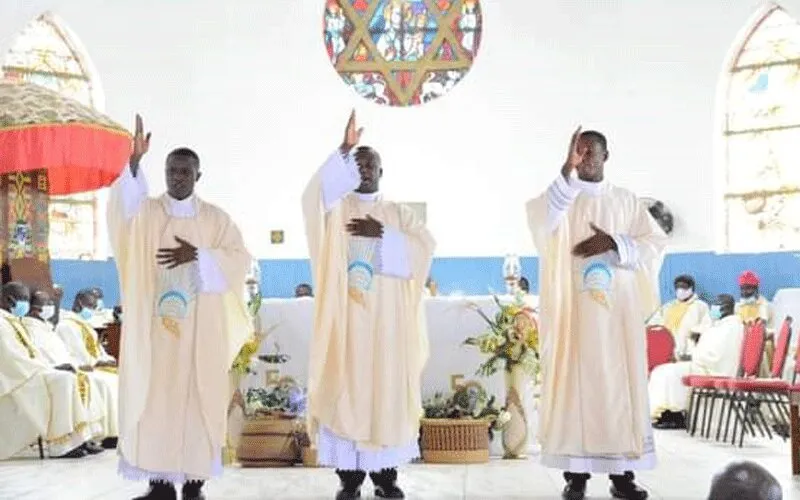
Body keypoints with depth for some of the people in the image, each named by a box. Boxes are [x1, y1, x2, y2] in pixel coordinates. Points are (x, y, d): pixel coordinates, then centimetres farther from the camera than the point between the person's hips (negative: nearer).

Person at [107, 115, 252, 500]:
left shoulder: (216, 218, 7)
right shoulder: (146, 211, 4)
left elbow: (240, 259, 0)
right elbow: (122, 207, -19)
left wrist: (199, 256, -15)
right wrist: (135, 161, -36)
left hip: (200, 329, 0)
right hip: (153, 325, 0)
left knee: (197, 396, 0)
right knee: (154, 396, -1)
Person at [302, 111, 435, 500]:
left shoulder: (399, 213, 15)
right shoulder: (337, 208, 7)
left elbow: (425, 247, -1)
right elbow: (314, 195, -17)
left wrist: (383, 234, -11)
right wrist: (343, 149, -26)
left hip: (387, 320, 2)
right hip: (347, 317, -2)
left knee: (388, 390, 1)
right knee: (346, 388, -4)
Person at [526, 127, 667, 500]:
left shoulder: (627, 200, 13)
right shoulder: (562, 197, 6)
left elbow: (655, 242, 5)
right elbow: (541, 220, -18)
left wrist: (613, 243, -11)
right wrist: (566, 169, -28)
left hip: (617, 309, 2)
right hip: (572, 309, -2)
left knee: (620, 383, 1)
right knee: (573, 382, -4)